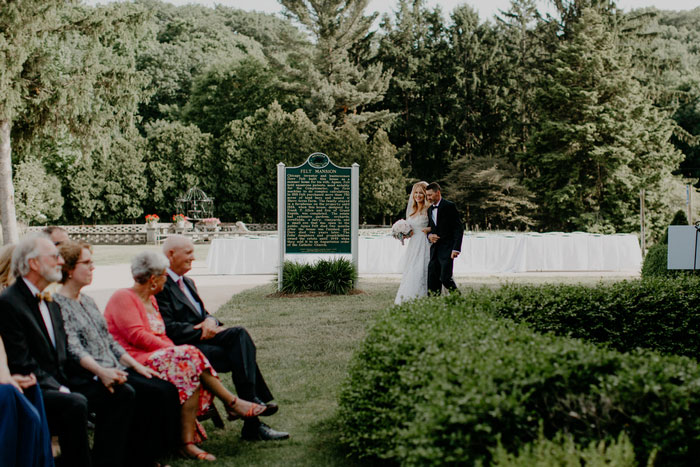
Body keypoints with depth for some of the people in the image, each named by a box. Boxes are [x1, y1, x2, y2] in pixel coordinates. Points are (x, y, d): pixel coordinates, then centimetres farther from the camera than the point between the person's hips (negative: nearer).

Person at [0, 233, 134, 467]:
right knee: (75, 404, -35)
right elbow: (22, 364, -16)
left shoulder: (50, 301, 18)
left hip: (61, 382, 9)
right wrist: (59, 390, -19)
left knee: (122, 393, -6)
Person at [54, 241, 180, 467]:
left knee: (167, 389, -12)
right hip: (89, 375, -8)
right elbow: (73, 349, -19)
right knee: (151, 394, -25)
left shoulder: (87, 301, 20)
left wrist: (136, 365, 9)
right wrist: (101, 372, -32)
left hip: (116, 369, 8)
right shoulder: (58, 304, -7)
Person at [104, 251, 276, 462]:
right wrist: (173, 351, -17)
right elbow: (137, 336, -17)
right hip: (134, 361, -9)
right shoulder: (123, 298, -7)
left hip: (153, 356, 9)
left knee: (190, 367, -19)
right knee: (189, 357, -26)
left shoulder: (150, 299, 23)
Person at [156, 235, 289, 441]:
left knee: (239, 333, -20)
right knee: (241, 356, -24)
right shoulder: (160, 285, -9)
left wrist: (210, 321, -4)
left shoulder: (188, 282, 23)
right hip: (184, 348, -8)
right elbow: (168, 329, -17)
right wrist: (204, 331, -14)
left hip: (202, 338, 9)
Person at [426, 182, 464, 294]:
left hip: (447, 249, -7)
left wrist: (456, 249, -17)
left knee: (445, 278, -12)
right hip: (434, 249, 7)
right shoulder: (430, 209, 17)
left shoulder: (449, 206, -6)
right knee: (432, 279, 2)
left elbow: (459, 229, -9)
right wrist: (429, 235, -1)